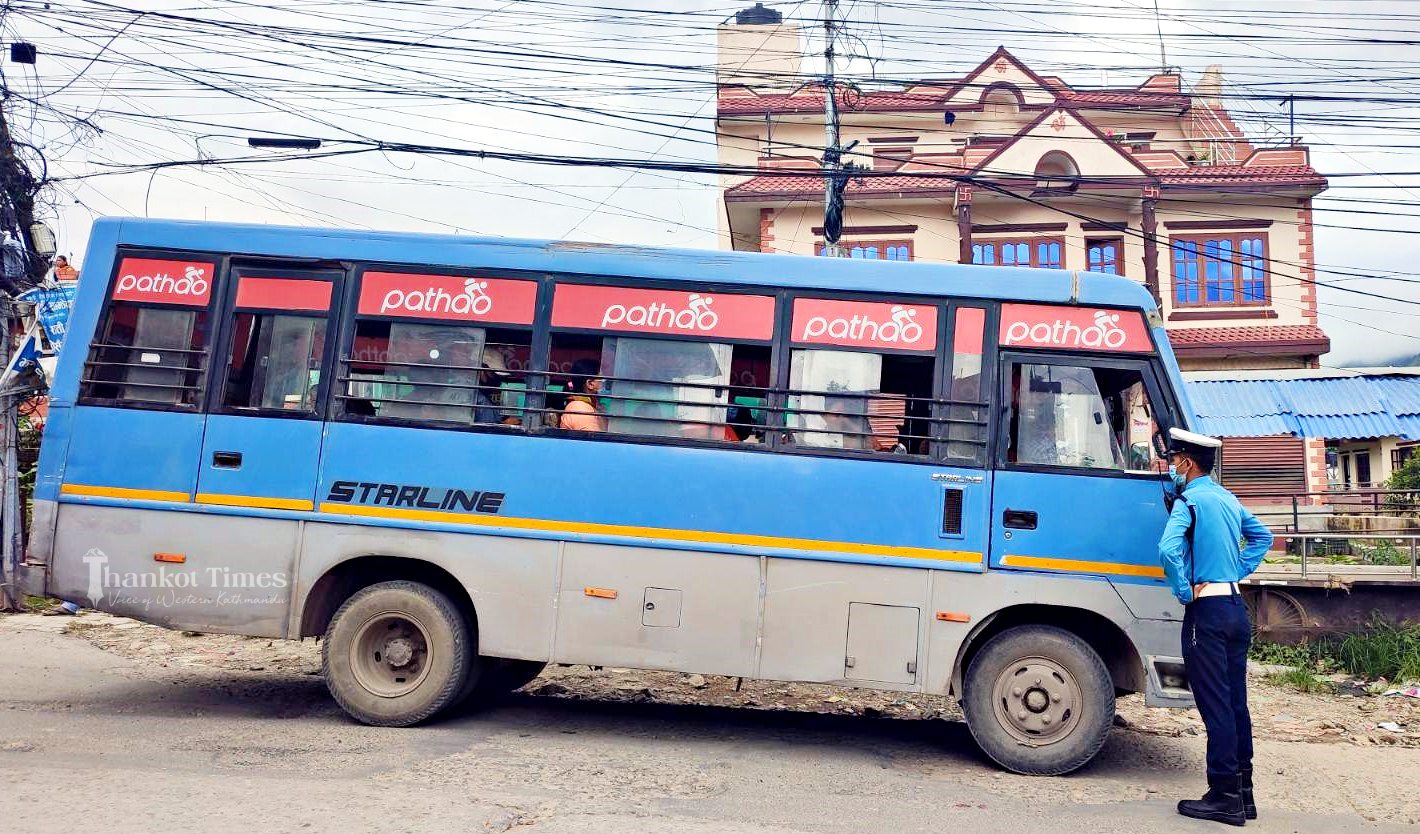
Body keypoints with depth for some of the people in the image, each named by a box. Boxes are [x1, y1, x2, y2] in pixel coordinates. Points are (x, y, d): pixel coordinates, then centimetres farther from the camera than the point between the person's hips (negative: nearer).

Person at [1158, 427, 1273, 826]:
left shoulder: (1189, 500, -11)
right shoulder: (1228, 499, 15)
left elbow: (1168, 549, -28)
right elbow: (1262, 537, 31)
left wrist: (1185, 592, -15)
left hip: (1208, 610, -8)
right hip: (1236, 608, 8)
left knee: (1215, 704, -4)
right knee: (1235, 701, 12)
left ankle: (1224, 797, 0)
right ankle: (1242, 792, 20)